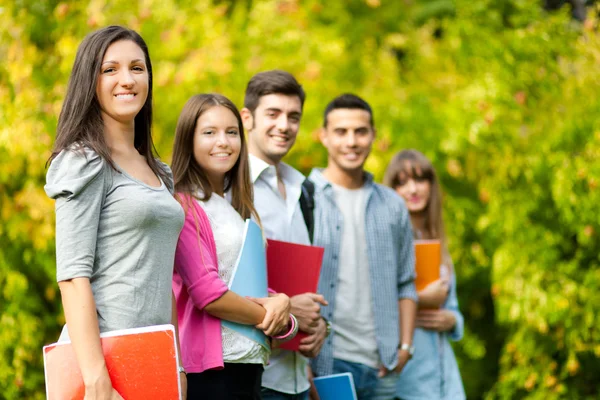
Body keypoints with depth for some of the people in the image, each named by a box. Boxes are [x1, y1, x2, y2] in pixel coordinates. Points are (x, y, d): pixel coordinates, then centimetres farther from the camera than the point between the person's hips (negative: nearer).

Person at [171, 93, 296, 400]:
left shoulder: (241, 208, 17)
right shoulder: (183, 206, -8)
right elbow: (207, 294, -15)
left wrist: (280, 304, -5)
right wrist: (269, 317, -3)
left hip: (251, 362, 7)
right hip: (209, 366, -7)